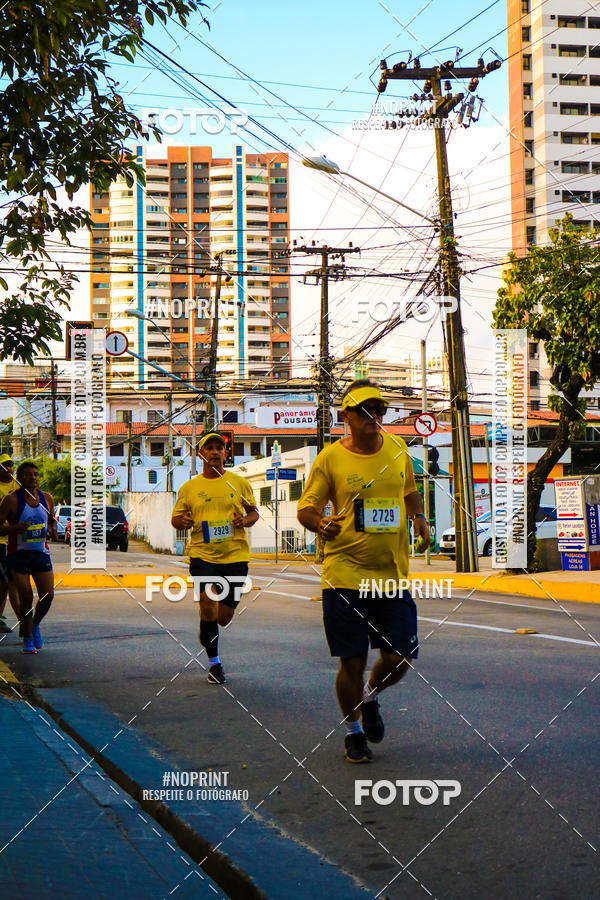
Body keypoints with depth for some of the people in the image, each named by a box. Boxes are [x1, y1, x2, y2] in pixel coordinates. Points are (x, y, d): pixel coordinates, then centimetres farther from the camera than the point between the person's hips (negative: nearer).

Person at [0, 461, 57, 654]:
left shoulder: (47, 498, 6)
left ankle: (35, 625, 26)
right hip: (18, 554, -4)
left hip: (41, 553, 4)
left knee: (48, 596, -3)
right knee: (26, 597, -5)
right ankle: (28, 638, 12)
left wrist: (53, 530, -1)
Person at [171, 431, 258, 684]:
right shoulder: (188, 488, 7)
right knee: (208, 606, -17)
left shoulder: (239, 483, 7)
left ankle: (207, 634, 42)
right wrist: (183, 521, -11)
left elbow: (254, 512, 15)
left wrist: (246, 520, -8)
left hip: (235, 556, 1)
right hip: (202, 556, -1)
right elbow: (175, 518, 12)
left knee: (224, 618, 5)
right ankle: (213, 661, 0)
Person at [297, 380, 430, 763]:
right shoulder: (330, 458, -4)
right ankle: (354, 731, 24)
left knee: (401, 656, 1)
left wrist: (420, 518, 5)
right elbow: (306, 507, -2)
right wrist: (319, 522, -24)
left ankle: (370, 698, 34)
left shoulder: (397, 449, 9)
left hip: (392, 574, 4)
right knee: (352, 661, -1)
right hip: (344, 574, -3)